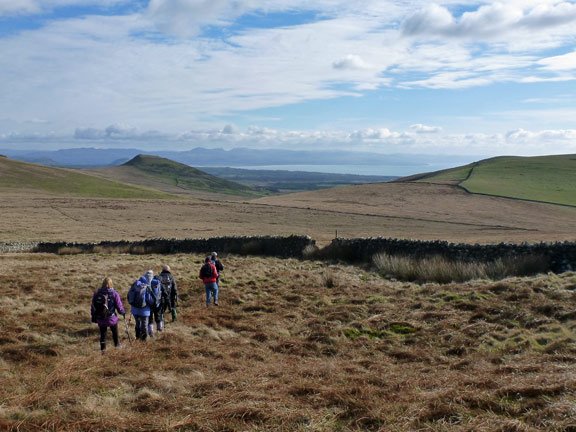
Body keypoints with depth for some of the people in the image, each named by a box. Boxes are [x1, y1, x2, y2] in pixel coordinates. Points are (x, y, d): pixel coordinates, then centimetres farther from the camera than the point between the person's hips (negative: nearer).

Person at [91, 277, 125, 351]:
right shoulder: (114, 293, -10)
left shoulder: (97, 293, -1)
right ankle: (116, 345, 27)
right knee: (115, 332, 19)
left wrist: (93, 316, 15)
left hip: (100, 319, 2)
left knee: (103, 334, 13)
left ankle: (103, 348, 10)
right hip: (112, 318, -2)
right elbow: (119, 306, -7)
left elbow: (93, 306, 5)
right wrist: (123, 312, 12)